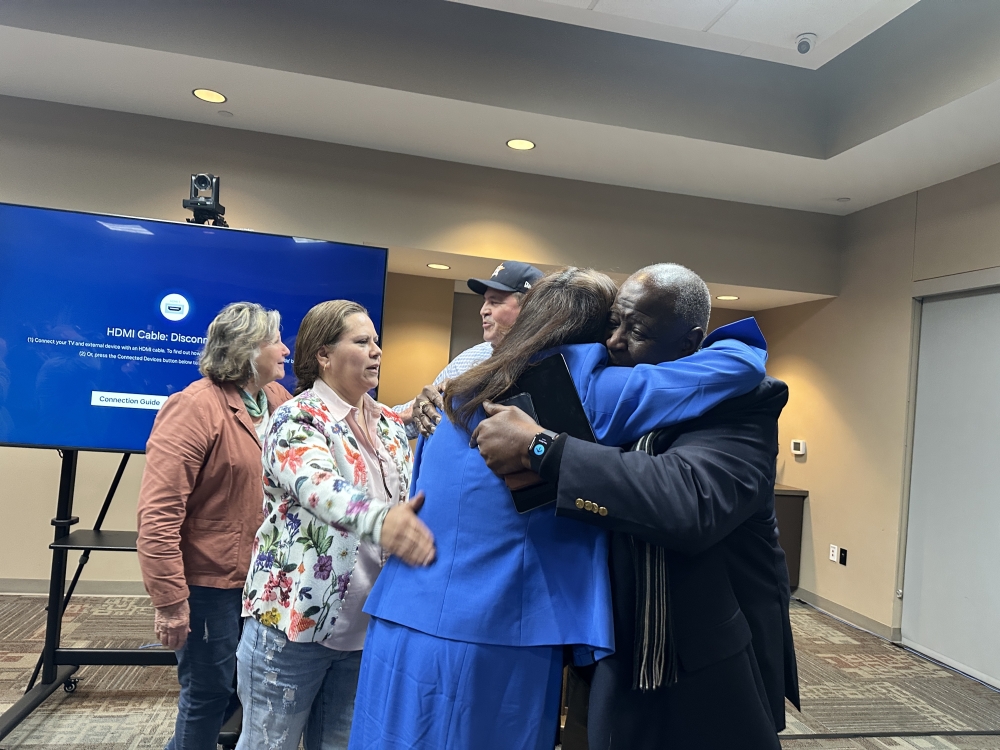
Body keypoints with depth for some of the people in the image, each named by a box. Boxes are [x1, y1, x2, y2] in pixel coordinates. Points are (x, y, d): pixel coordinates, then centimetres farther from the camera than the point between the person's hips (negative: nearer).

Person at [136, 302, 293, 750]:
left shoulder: (278, 400, 4)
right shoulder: (195, 408, -19)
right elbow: (159, 512, -22)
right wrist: (170, 599, -22)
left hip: (263, 578, 8)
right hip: (208, 583, -7)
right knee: (209, 692, 9)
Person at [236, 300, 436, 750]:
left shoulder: (391, 425, 7)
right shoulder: (298, 418, -12)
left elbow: (412, 499, 13)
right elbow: (318, 488, -33)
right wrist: (378, 519, -51)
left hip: (367, 626, 6)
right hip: (294, 620, -5)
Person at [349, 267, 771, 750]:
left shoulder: (459, 394, 9)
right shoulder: (583, 393, -9)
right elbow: (742, 363, -8)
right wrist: (736, 341, 13)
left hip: (402, 630, 7)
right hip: (491, 645, -6)